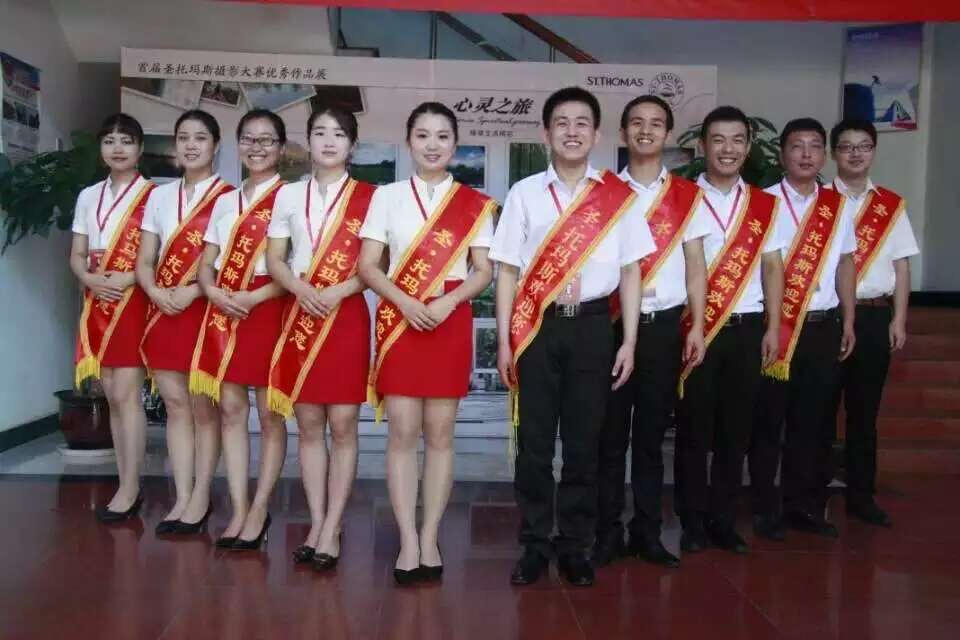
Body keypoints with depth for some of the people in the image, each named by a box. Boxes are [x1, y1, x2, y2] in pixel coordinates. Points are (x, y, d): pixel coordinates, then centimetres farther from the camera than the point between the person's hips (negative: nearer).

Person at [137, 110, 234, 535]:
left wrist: (192, 291, -18)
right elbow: (144, 261, 11)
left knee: (203, 406, 0)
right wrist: (157, 293, -9)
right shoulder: (159, 197, 14)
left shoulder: (228, 197, -3)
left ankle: (201, 497, 10)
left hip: (206, 310, -5)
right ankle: (182, 497, 11)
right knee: (175, 404, 6)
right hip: (163, 311, 5)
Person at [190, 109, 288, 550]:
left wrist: (254, 297, -18)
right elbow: (207, 262, 14)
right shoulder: (225, 202, 16)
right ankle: (239, 509, 12)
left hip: (269, 308, -6)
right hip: (224, 312, 6)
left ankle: (259, 510, 10)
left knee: (269, 413, 1)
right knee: (230, 409, 6)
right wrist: (212, 291, -8)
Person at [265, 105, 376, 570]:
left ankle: (331, 530, 5)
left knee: (342, 425, -3)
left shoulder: (368, 197, 1)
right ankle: (316, 525, 13)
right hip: (300, 315, 3)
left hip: (347, 317, -3)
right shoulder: (289, 195, 10)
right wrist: (302, 289, -12)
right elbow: (274, 259, 7)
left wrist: (338, 291, -17)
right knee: (309, 426, 5)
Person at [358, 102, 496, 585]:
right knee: (402, 432, -4)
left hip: (451, 320, 0)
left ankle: (430, 540, 11)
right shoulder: (387, 196, 6)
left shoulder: (475, 203, 6)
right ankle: (408, 543, 1)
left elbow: (484, 270, 2)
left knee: (440, 432, 3)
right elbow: (367, 265, 1)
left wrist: (448, 301, -15)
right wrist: (405, 302, -14)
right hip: (398, 318, 0)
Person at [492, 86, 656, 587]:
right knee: (535, 439, 4)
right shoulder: (525, 193, 4)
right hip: (537, 325, 0)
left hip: (592, 324, 0)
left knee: (583, 440, 7)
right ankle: (534, 545, 16)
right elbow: (508, 269, 4)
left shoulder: (620, 196, 5)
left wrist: (629, 342, 1)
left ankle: (575, 546, 19)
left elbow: (631, 271, 6)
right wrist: (504, 341, -1)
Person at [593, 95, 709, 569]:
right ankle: (608, 531, 11)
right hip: (612, 322, -1)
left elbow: (695, 265, 7)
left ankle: (648, 532, 17)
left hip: (663, 325, 1)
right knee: (610, 432, 2)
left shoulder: (688, 196, 7)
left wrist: (697, 327, 0)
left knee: (651, 433, 7)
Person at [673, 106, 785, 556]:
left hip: (748, 328, 3)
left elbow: (772, 269, 10)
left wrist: (773, 328, 3)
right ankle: (693, 521, 14)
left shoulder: (765, 205, 10)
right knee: (695, 428, 3)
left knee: (735, 428, 8)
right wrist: (684, 326, -8)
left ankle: (723, 519, 20)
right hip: (697, 329, -3)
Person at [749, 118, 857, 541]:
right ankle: (766, 508, 15)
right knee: (769, 420, 3)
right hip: (774, 325, -4)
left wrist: (848, 322, 11)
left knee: (813, 421, 10)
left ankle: (804, 506, 22)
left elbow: (845, 264, 14)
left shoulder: (838, 206, 10)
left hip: (823, 326, 4)